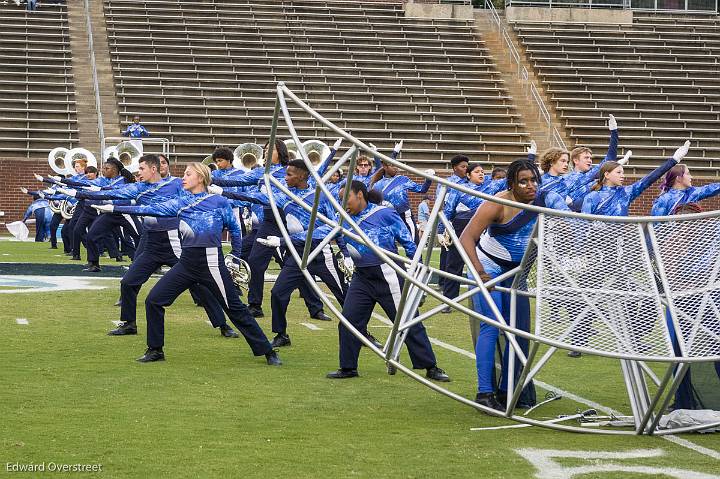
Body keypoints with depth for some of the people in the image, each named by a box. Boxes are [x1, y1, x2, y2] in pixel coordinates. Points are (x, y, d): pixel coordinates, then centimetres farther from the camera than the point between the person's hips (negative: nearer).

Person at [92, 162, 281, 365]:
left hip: (211, 263, -5)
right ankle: (155, 350, 12)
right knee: (153, 300, -2)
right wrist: (115, 208, -3)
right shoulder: (180, 203, 10)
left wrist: (236, 258, 10)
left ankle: (267, 352, 7)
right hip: (187, 262, 5)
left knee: (235, 308, -2)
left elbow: (235, 229, 10)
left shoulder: (220, 202, 0)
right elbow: (151, 209, 3)